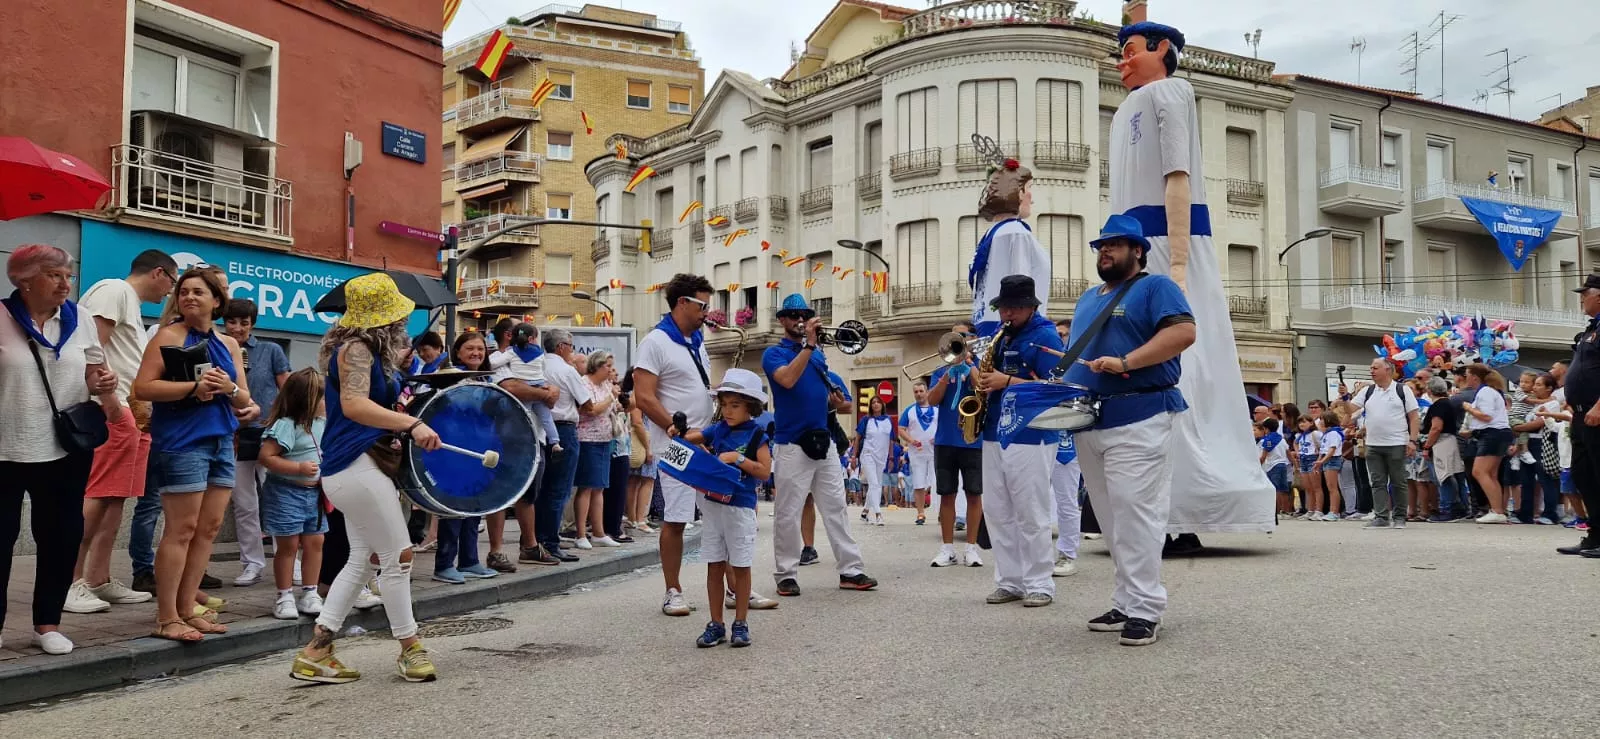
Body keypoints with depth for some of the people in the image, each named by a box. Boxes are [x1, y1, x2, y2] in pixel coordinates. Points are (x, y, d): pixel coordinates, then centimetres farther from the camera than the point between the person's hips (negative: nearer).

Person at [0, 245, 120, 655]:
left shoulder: (80, 317, 5)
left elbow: (94, 369, 12)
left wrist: (105, 386, -7)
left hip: (66, 448, 3)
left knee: (61, 535, 9)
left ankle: (48, 622, 22)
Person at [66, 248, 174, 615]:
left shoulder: (131, 304, 25)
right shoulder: (114, 290, -5)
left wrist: (140, 406, 28)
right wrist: (110, 400, -19)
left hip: (123, 411, 10)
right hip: (107, 409, -10)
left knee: (114, 497, 9)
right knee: (96, 496, -12)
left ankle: (99, 580, 12)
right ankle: (69, 582, -10)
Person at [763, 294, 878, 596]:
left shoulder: (818, 354, 15)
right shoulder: (774, 353, -2)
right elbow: (788, 379, -24)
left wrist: (834, 399, 0)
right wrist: (808, 343, -23)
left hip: (824, 441, 6)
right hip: (791, 445, -6)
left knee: (836, 507, 6)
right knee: (788, 513, -1)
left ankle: (851, 570, 10)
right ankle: (786, 575, 8)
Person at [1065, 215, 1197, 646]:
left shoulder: (1155, 287, 0)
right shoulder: (1088, 299, 23)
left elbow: (1184, 331, -16)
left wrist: (1125, 362, -22)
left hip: (1138, 418, -8)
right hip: (1090, 422, 8)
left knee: (1135, 514, -11)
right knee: (1112, 521, 9)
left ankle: (1144, 609, -7)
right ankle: (1126, 602, 15)